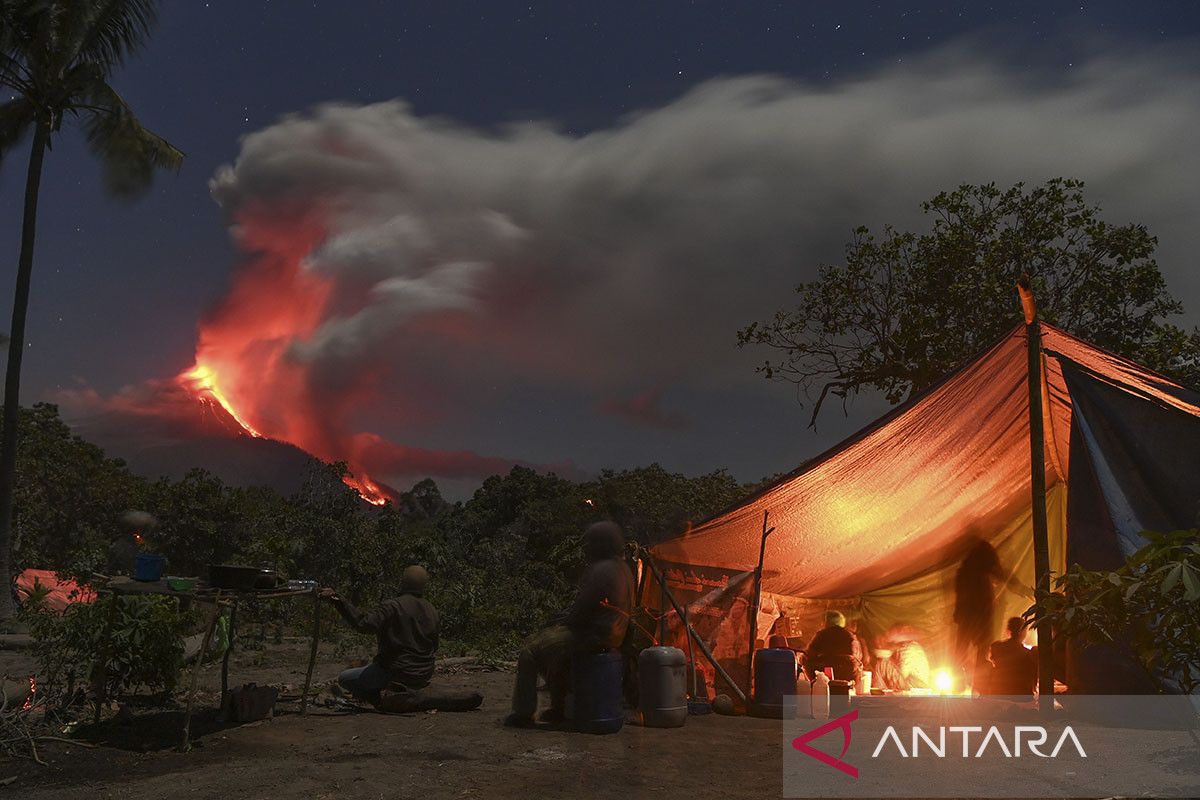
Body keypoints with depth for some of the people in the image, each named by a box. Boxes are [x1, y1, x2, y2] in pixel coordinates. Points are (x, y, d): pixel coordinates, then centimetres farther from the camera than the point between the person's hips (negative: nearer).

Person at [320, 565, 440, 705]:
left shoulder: (392, 606, -17)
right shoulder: (434, 613, 2)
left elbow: (364, 624, -29)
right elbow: (434, 647, 11)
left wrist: (339, 601, -29)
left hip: (397, 674, -7)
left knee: (344, 679, 9)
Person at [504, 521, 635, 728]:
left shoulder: (601, 570, -19)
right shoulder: (623, 569, 13)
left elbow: (582, 609, -19)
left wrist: (562, 622, -1)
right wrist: (565, 620, 16)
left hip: (594, 636, -10)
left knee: (530, 651, -5)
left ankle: (523, 713, -3)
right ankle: (558, 708, 28)